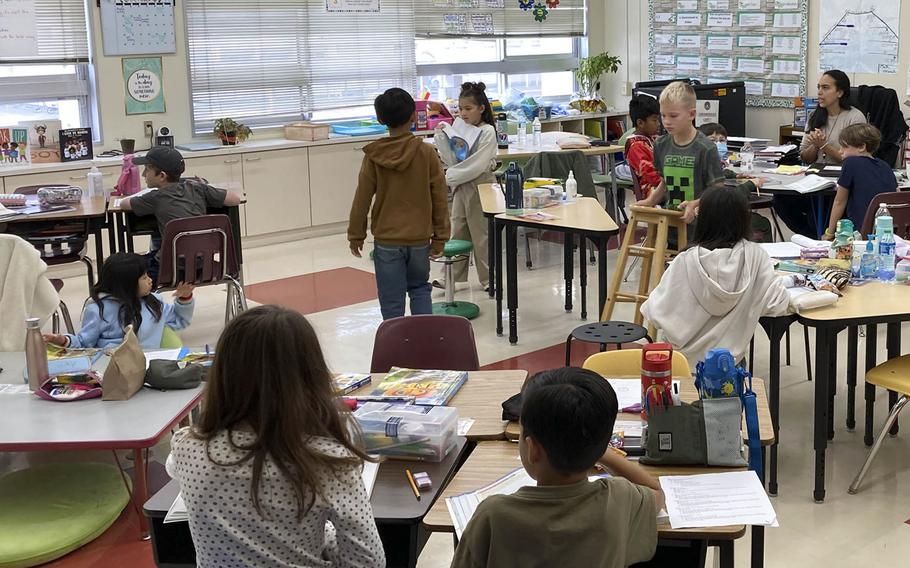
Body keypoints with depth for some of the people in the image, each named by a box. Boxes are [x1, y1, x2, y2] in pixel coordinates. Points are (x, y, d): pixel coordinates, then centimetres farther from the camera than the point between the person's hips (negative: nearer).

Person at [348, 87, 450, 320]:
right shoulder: (427, 153, -7)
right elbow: (440, 198, -3)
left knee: (392, 301, 7)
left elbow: (362, 199, -4)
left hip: (387, 241, -1)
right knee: (420, 289, 20)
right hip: (419, 239, 1)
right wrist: (440, 237, 6)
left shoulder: (374, 156, -9)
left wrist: (356, 236, 7)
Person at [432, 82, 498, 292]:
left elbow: (478, 165, -20)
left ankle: (488, 278, 14)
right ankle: (454, 276, 16)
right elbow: (451, 160, 2)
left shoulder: (487, 131, -12)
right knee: (457, 232, 10)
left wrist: (450, 176, -15)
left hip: (479, 187, -6)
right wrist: (441, 136, -6)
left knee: (480, 234, 2)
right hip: (461, 187, 6)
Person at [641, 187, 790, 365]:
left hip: (687, 358, -2)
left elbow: (655, 312, -16)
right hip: (732, 357, 2)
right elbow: (777, 305, -11)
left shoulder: (686, 262, -18)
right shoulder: (755, 256, -13)